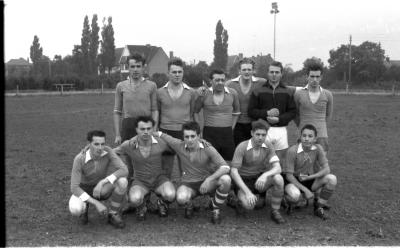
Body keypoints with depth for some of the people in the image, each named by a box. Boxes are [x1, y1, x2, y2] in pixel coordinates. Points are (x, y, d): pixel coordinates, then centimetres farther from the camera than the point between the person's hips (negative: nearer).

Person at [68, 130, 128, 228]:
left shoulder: (108, 151, -25)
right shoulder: (79, 159, -30)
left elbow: (124, 171, -34)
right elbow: (74, 188, -29)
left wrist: (102, 182, -42)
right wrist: (96, 204, -37)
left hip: (102, 190, 2)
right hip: (84, 191, -2)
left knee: (122, 181, -32)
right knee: (75, 210, -38)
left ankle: (113, 215, -11)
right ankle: (83, 207, 2)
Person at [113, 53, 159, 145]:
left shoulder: (151, 85, 6)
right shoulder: (121, 86, 9)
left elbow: (155, 110, 4)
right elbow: (117, 112, 9)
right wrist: (117, 135, 3)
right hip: (127, 126, 1)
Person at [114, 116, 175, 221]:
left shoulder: (161, 143, -16)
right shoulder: (129, 145, -16)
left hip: (159, 178, 1)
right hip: (140, 181, 0)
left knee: (170, 195, -33)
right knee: (134, 199, -35)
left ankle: (162, 202, 7)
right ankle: (142, 204, 5)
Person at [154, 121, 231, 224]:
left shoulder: (208, 149, -15)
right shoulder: (179, 145, -10)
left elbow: (225, 167, -24)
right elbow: (160, 134, 5)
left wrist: (209, 179, -34)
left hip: (207, 182, 0)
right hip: (188, 185, 0)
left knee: (226, 179, -32)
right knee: (181, 198, -37)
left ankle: (215, 208, -4)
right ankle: (189, 205, 5)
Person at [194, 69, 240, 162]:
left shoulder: (232, 93, 3)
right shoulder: (204, 94, -5)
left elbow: (236, 111, 19)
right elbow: (195, 111, 3)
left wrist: (232, 127, 13)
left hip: (227, 134, 2)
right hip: (209, 134, -2)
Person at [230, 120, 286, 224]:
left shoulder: (268, 146, -8)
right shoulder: (242, 147, -19)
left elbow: (277, 168, -17)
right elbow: (233, 172, -22)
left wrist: (265, 175, -40)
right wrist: (247, 192, -30)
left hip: (259, 179, 3)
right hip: (243, 181, -3)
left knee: (278, 178, -28)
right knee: (249, 205, -33)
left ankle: (275, 212, -10)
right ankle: (242, 201, 6)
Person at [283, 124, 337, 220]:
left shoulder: (318, 148, -9)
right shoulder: (292, 151, -20)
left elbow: (326, 169, -11)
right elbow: (289, 175, -17)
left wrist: (310, 177, -25)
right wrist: (305, 190, -22)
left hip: (311, 181, 4)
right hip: (294, 181, -4)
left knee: (332, 179, -22)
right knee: (294, 195, -38)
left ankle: (318, 208, -2)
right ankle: (290, 202, 3)